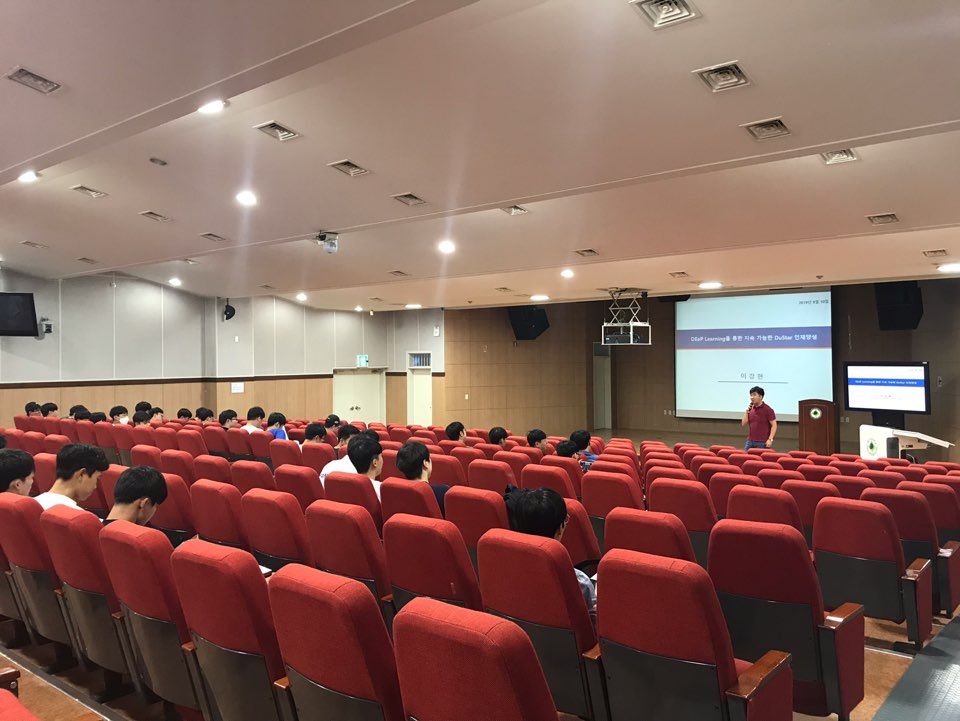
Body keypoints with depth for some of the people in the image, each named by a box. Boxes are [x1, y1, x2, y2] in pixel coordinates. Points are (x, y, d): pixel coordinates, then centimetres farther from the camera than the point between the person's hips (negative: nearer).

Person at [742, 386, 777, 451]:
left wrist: (770, 439, -16)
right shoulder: (750, 409, 10)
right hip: (750, 441, 5)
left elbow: (774, 425, -8)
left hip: (762, 443, -5)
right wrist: (746, 412, -3)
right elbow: (743, 424, 10)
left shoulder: (767, 409, -6)